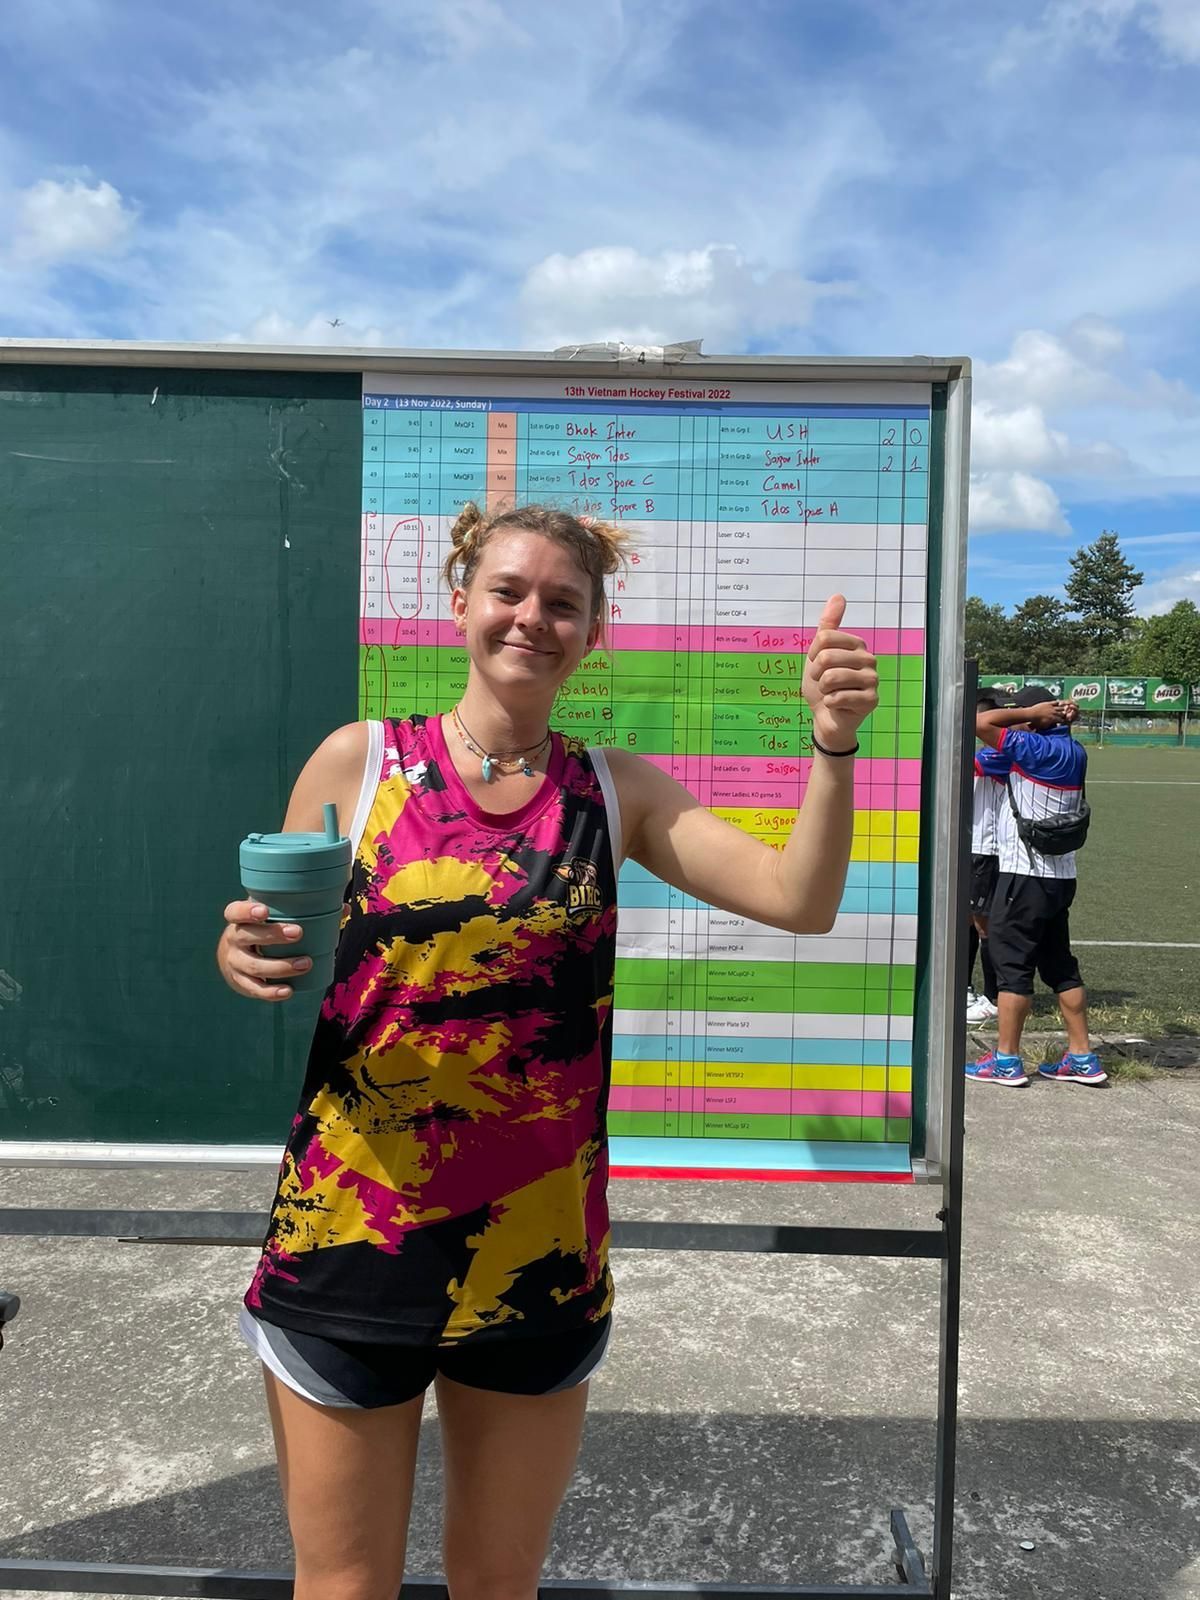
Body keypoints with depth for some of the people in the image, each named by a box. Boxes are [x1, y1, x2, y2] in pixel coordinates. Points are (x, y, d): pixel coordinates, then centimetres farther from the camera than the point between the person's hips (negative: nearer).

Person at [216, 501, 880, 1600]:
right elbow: (279, 965, 3)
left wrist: (833, 745, -21)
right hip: (348, 1240, -1)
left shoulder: (615, 793, 1)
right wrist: (242, 958, -18)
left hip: (538, 1251, 2)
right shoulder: (360, 762, -4)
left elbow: (800, 900, -7)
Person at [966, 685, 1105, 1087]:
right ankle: (1081, 1056, 18)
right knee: (1059, 964, 14)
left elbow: (980, 723, -20)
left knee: (1012, 963, -1)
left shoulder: (1037, 748, -16)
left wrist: (1032, 713, -11)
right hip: (1060, 876, 9)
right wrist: (1059, 720, 11)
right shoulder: (1072, 752, 10)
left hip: (1025, 874, -9)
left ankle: (1006, 1060, 4)